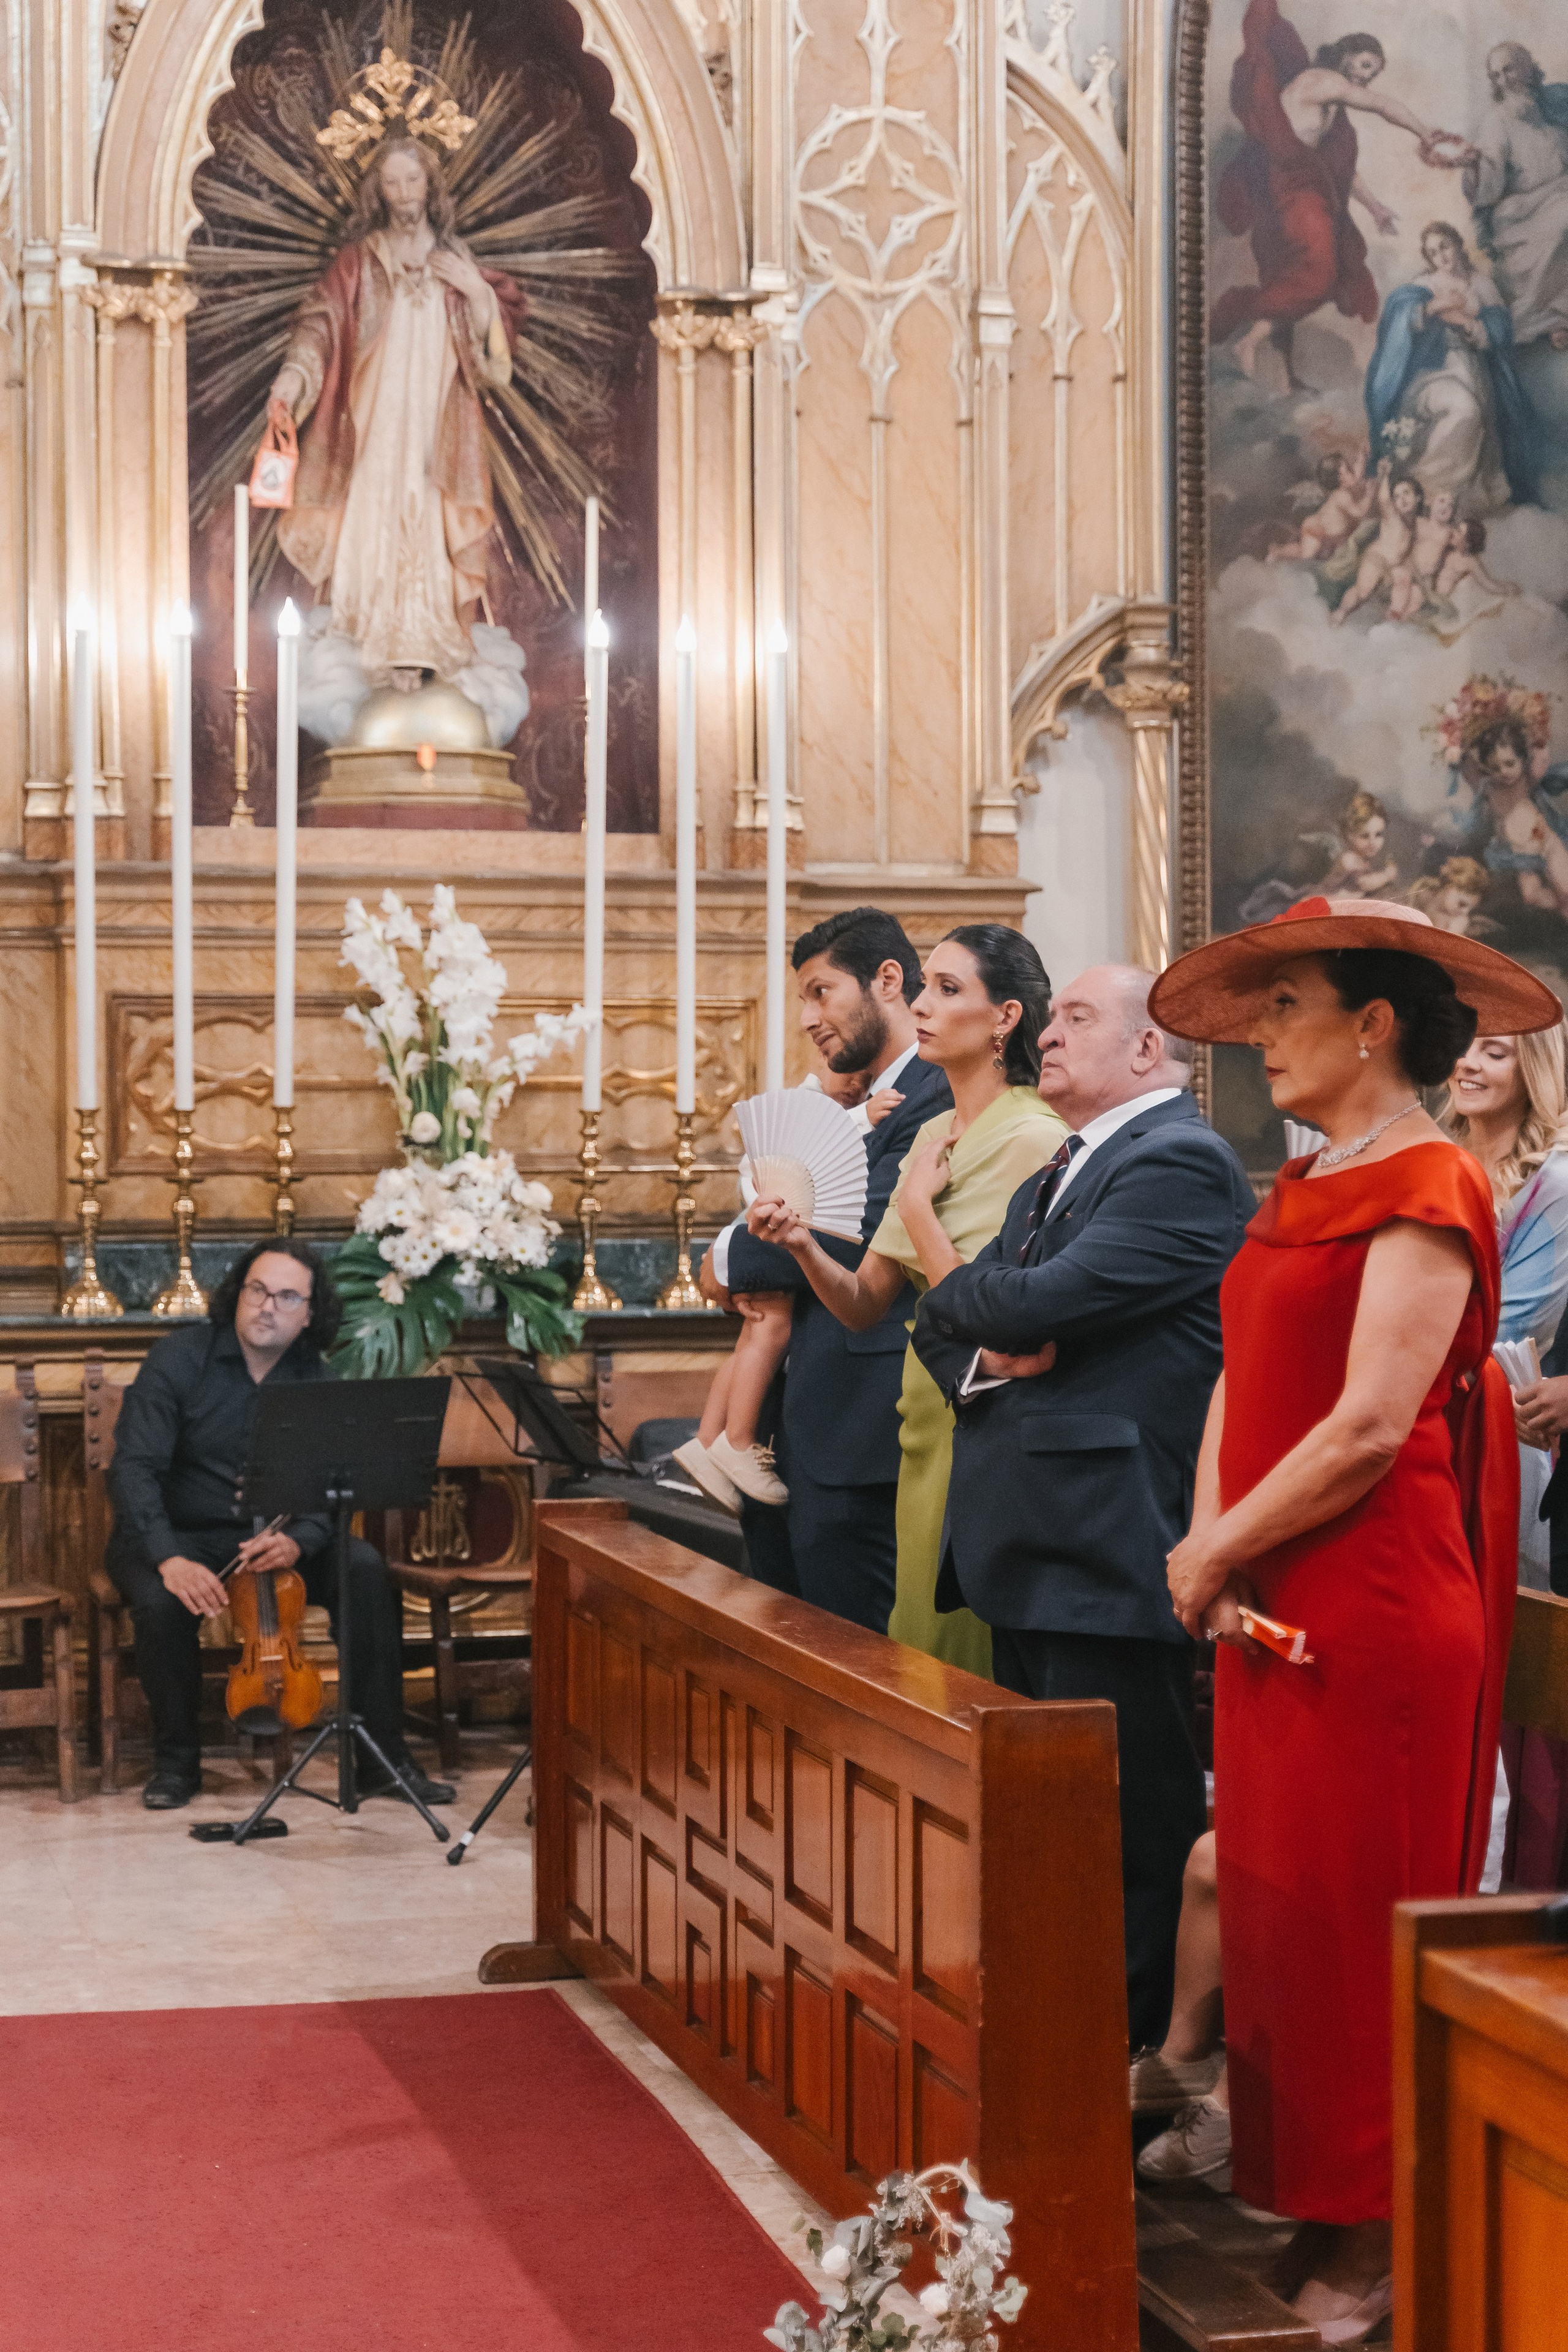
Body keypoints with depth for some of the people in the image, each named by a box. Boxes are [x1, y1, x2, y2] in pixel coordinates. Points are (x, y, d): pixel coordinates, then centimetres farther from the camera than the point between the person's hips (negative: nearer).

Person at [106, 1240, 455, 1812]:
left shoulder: (317, 1379, -2)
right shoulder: (178, 1359, -11)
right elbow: (133, 1469, -19)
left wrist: (299, 1541, -32)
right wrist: (169, 1559, -35)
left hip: (272, 1536, 3)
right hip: (177, 1534, -3)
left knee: (368, 1573, -22)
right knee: (162, 1602, -35)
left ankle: (383, 1758, -15)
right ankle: (176, 1760, -9)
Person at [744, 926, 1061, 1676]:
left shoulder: (1033, 1141, -14)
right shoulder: (932, 1137, 11)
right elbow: (866, 1304, 11)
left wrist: (918, 1203, -12)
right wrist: (803, 1247, -8)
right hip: (927, 1430, 8)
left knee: (957, 1656, -1)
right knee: (919, 1651, 13)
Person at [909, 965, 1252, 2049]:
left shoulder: (1179, 1163, -11)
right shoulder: (1056, 1176, 21)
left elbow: (1040, 1301, -21)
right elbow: (944, 1322, 17)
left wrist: (965, 1292, 0)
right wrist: (983, 1353, -5)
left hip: (1109, 1553, -10)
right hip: (1033, 1551, 10)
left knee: (1128, 1825, -5)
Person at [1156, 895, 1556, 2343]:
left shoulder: (1427, 1192, -12)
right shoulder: (1306, 1190, 15)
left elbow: (1370, 1425, -19)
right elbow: (1244, 1377, 13)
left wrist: (1215, 1556, -10)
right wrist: (1211, 1544, -3)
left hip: (1376, 1613, -8)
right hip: (1272, 1610, 9)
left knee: (1356, 1919, -2)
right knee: (1276, 1899, 11)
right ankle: (1296, 2190, 21)